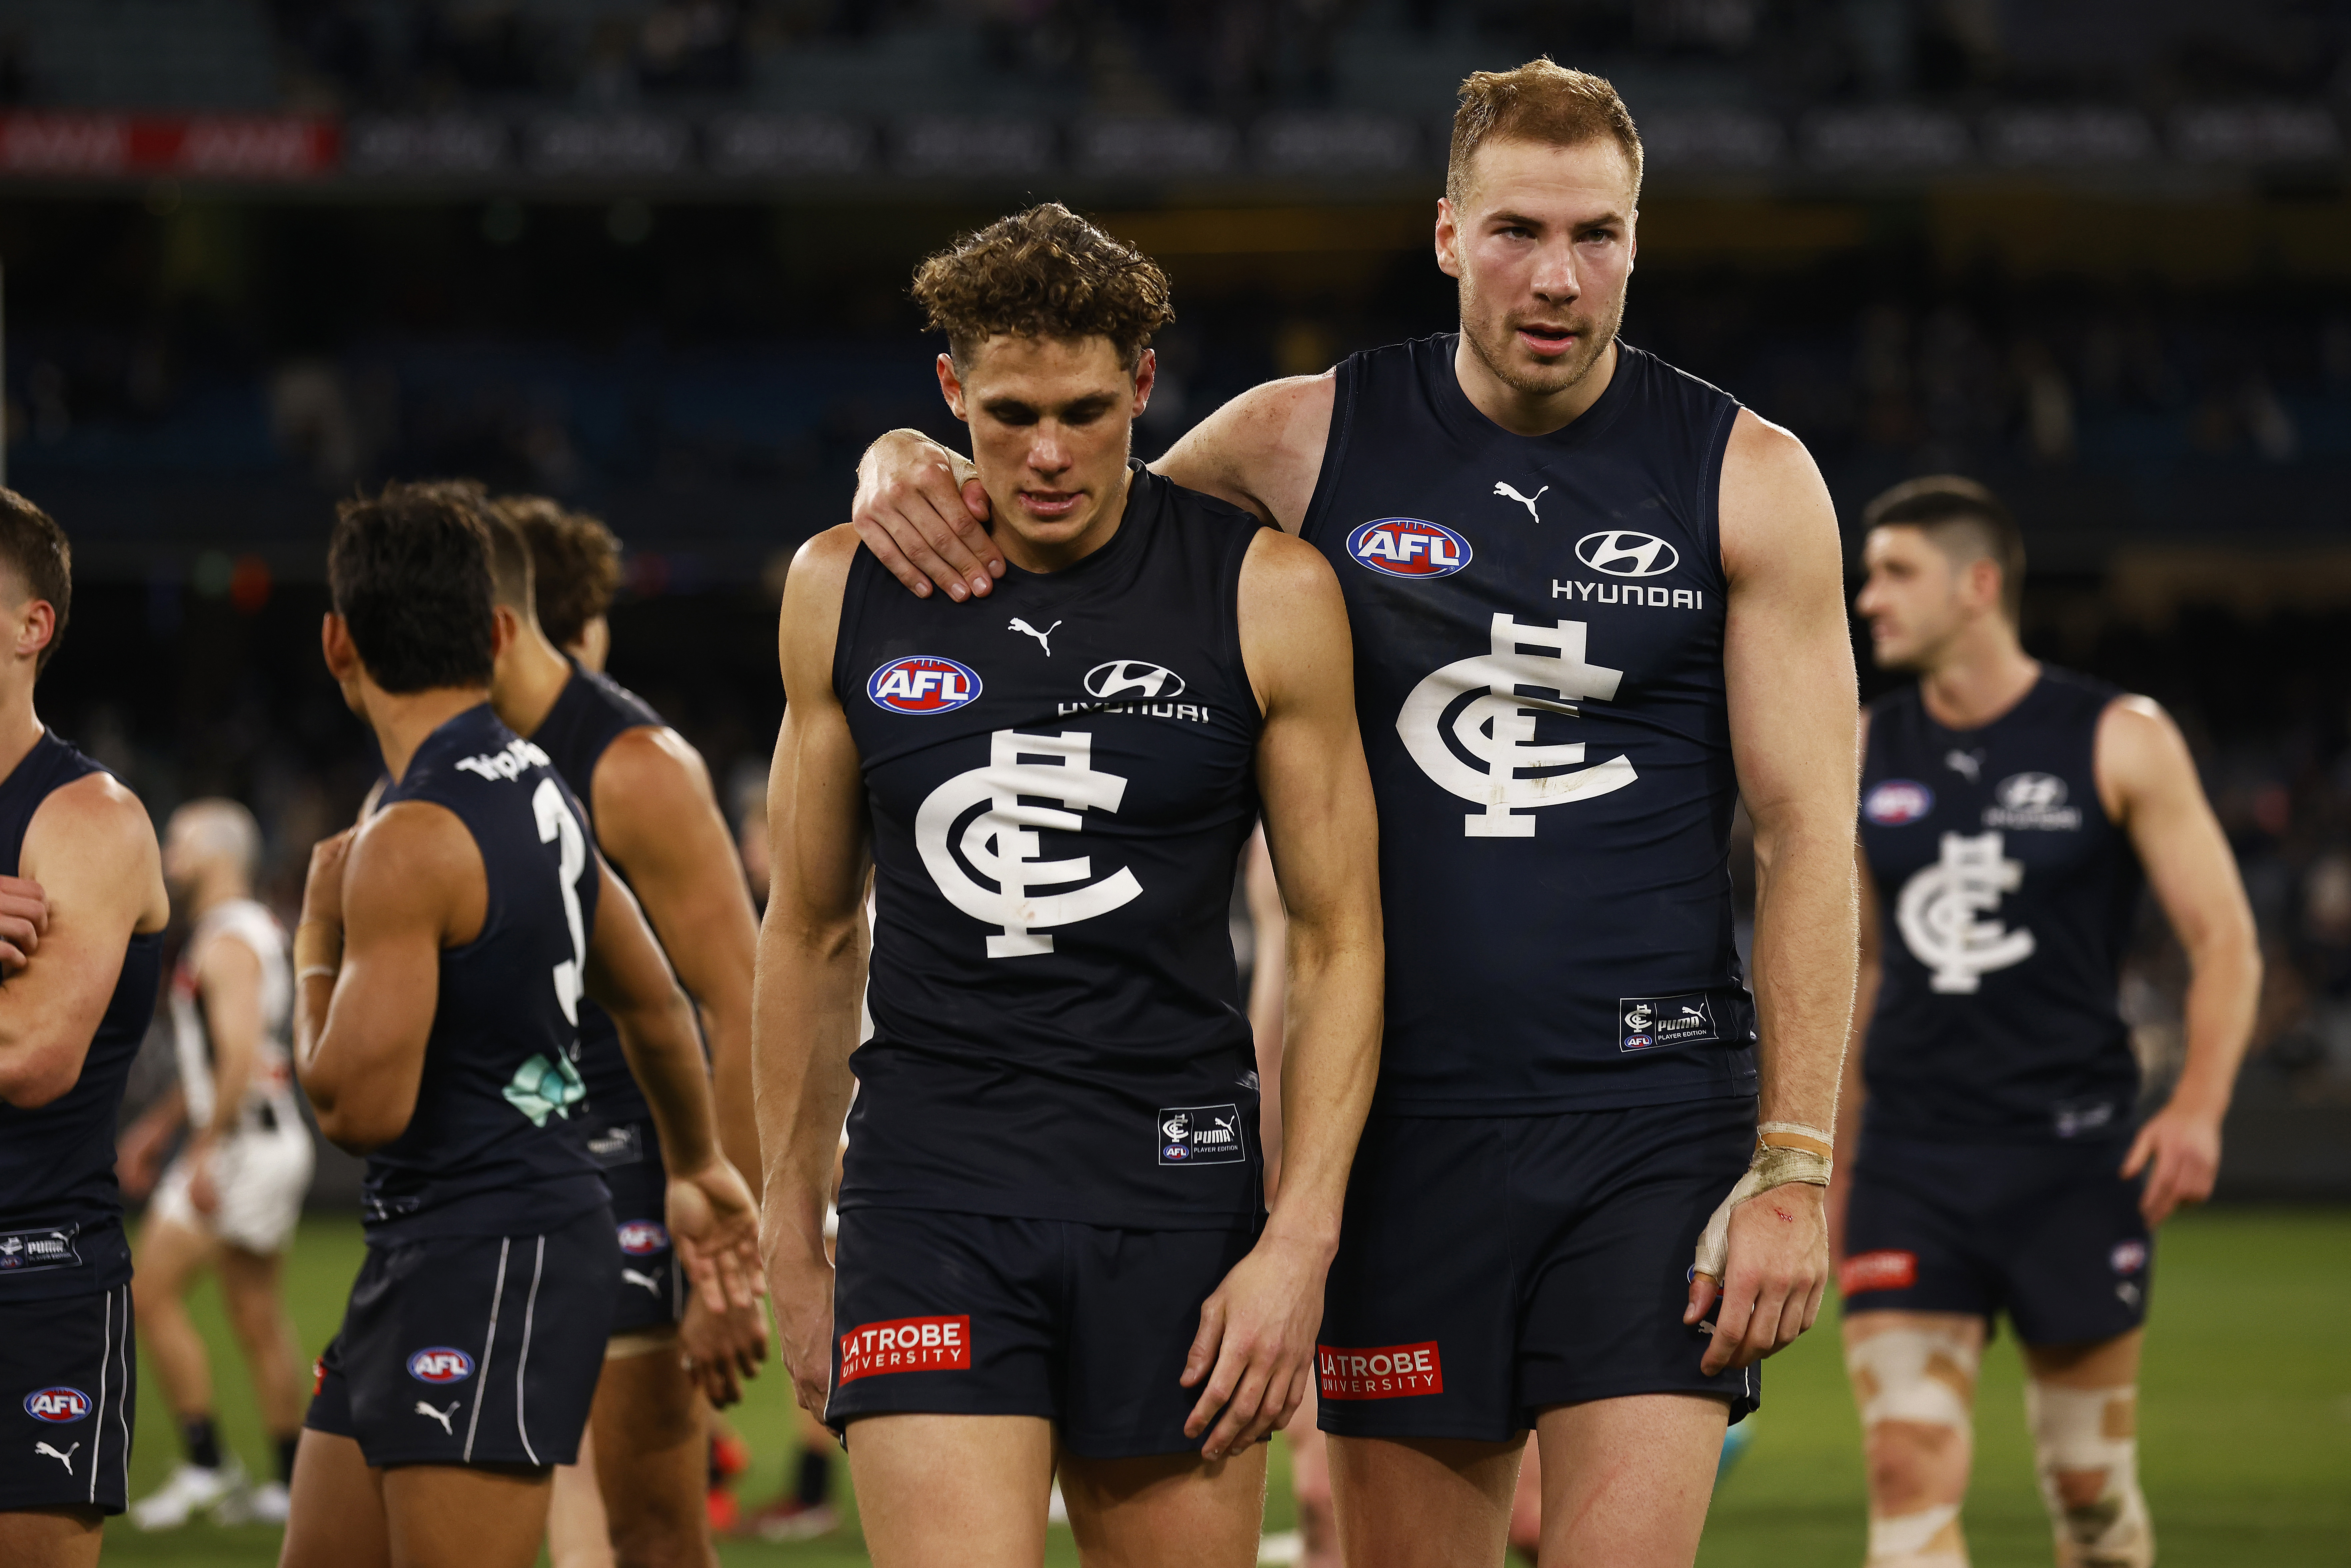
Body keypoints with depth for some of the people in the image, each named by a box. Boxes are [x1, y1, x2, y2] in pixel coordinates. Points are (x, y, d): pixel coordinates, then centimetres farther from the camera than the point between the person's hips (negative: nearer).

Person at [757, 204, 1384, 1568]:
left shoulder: (1269, 598, 0)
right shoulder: (847, 593, 6)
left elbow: (1339, 941, 1)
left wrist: (1300, 1245, -7)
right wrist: (793, 1240, 15)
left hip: (1174, 1191, 0)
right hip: (931, 1191, 0)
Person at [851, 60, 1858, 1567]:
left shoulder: (1747, 480, 2)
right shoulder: (1312, 444, 4)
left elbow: (1809, 835, 0)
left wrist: (1795, 1169, -7)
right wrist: (911, 468, -6)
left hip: (1656, 1117, -2)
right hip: (1405, 1127, 2)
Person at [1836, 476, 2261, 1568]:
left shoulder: (2120, 743, -3)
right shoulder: (1865, 752, 8)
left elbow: (2226, 944, -3)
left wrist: (2197, 1108, -18)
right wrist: (1830, 1150, 19)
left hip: (2073, 1154, -2)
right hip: (1911, 1152, 2)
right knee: (1908, 1474, -12)